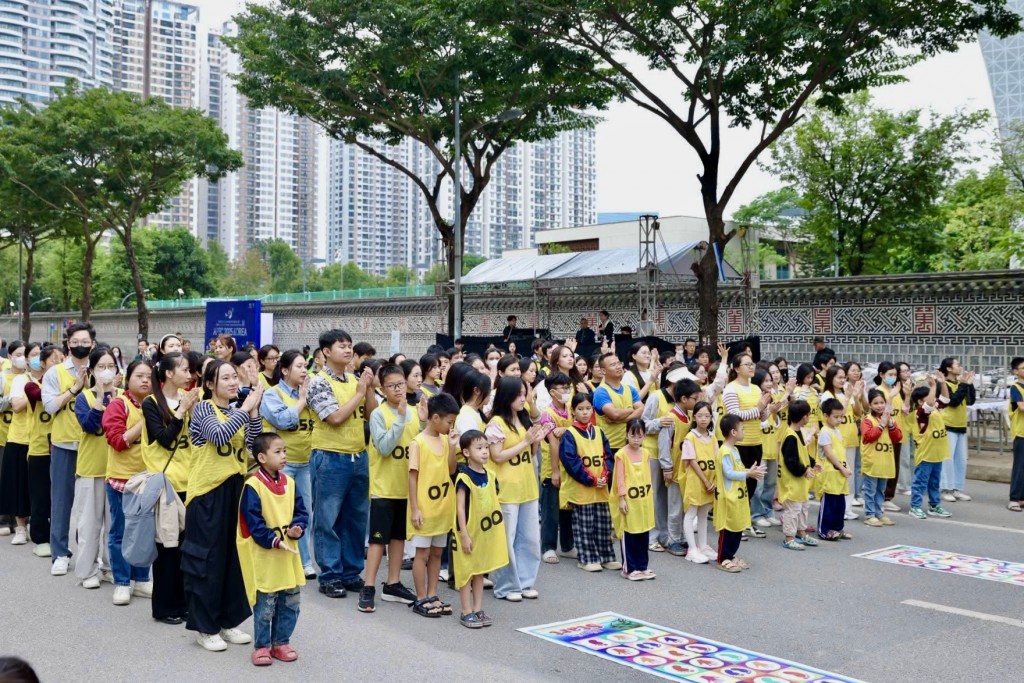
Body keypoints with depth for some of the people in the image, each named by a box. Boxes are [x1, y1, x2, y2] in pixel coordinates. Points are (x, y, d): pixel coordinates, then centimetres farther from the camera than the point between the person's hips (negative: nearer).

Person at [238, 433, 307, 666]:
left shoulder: (289, 483, 5)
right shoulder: (253, 486, -15)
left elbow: (300, 512, 7)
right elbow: (253, 522, -17)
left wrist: (297, 528, -12)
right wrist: (274, 540, -22)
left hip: (288, 553, 6)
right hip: (264, 556, -6)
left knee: (290, 602, 12)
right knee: (265, 605, 3)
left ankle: (281, 643, 27)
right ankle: (261, 646, 18)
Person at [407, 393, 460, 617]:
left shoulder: (445, 440, 5)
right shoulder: (418, 442, -13)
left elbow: (451, 470, 8)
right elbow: (413, 477, -12)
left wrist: (453, 447, -5)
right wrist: (415, 508, -14)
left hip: (443, 508, 6)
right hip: (424, 508, -6)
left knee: (437, 552, 13)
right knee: (422, 553, 3)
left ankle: (432, 596, 22)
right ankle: (421, 599, 11)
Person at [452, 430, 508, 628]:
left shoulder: (489, 475, 5)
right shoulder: (464, 477, -16)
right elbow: (460, 508, -16)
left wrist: (497, 529, 12)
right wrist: (464, 535, -18)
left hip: (486, 532, 7)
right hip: (469, 532, -7)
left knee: (480, 571, 14)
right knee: (466, 571, 4)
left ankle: (478, 609, 23)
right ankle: (466, 612, 12)